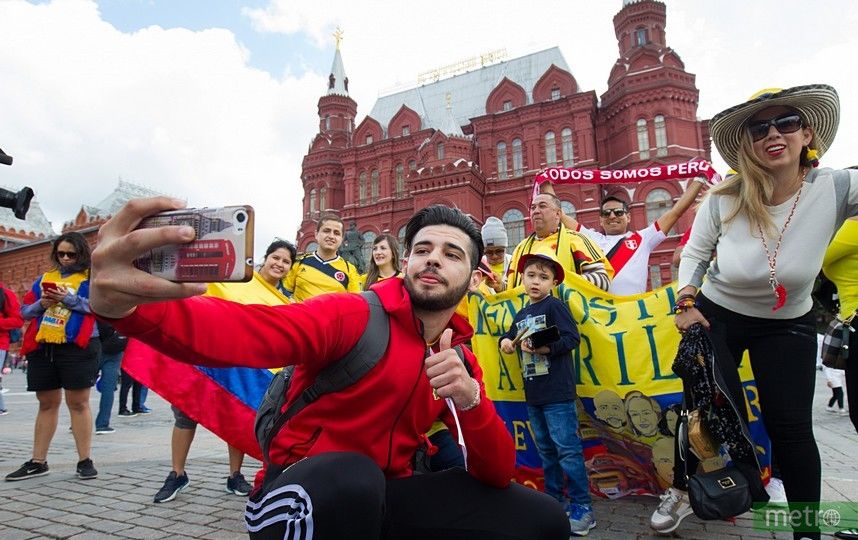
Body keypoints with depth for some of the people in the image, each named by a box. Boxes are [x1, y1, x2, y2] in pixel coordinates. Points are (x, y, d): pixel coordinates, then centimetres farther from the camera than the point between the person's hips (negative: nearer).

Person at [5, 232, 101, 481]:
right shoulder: (44, 278, 18)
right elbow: (25, 311, 16)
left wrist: (69, 299, -19)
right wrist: (41, 305, -5)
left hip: (77, 347, -5)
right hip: (42, 348, 5)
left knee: (78, 403, -2)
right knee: (47, 404, 13)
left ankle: (85, 461, 4)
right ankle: (38, 462, 21)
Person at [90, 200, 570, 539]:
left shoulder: (462, 363, 3)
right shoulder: (353, 315, -16)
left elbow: (499, 473, -2)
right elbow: (249, 330, -34)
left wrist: (469, 399, -23)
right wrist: (127, 304, -54)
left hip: (384, 497, 6)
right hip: (304, 493, -5)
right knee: (351, 477, -40)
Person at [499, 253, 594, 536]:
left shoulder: (555, 306, -8)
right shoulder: (521, 315, 14)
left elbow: (572, 338, -16)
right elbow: (511, 337, 21)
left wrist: (545, 348, -25)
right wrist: (506, 342, -1)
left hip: (558, 393, -7)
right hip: (533, 394, 8)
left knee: (568, 450, -4)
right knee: (546, 449, 17)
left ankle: (582, 507, 7)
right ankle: (555, 500, 30)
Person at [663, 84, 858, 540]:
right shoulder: (724, 198, -18)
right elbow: (694, 254, -5)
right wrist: (686, 300, -15)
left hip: (787, 324, 0)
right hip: (716, 315, 0)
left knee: (790, 426, -1)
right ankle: (681, 493, 32)